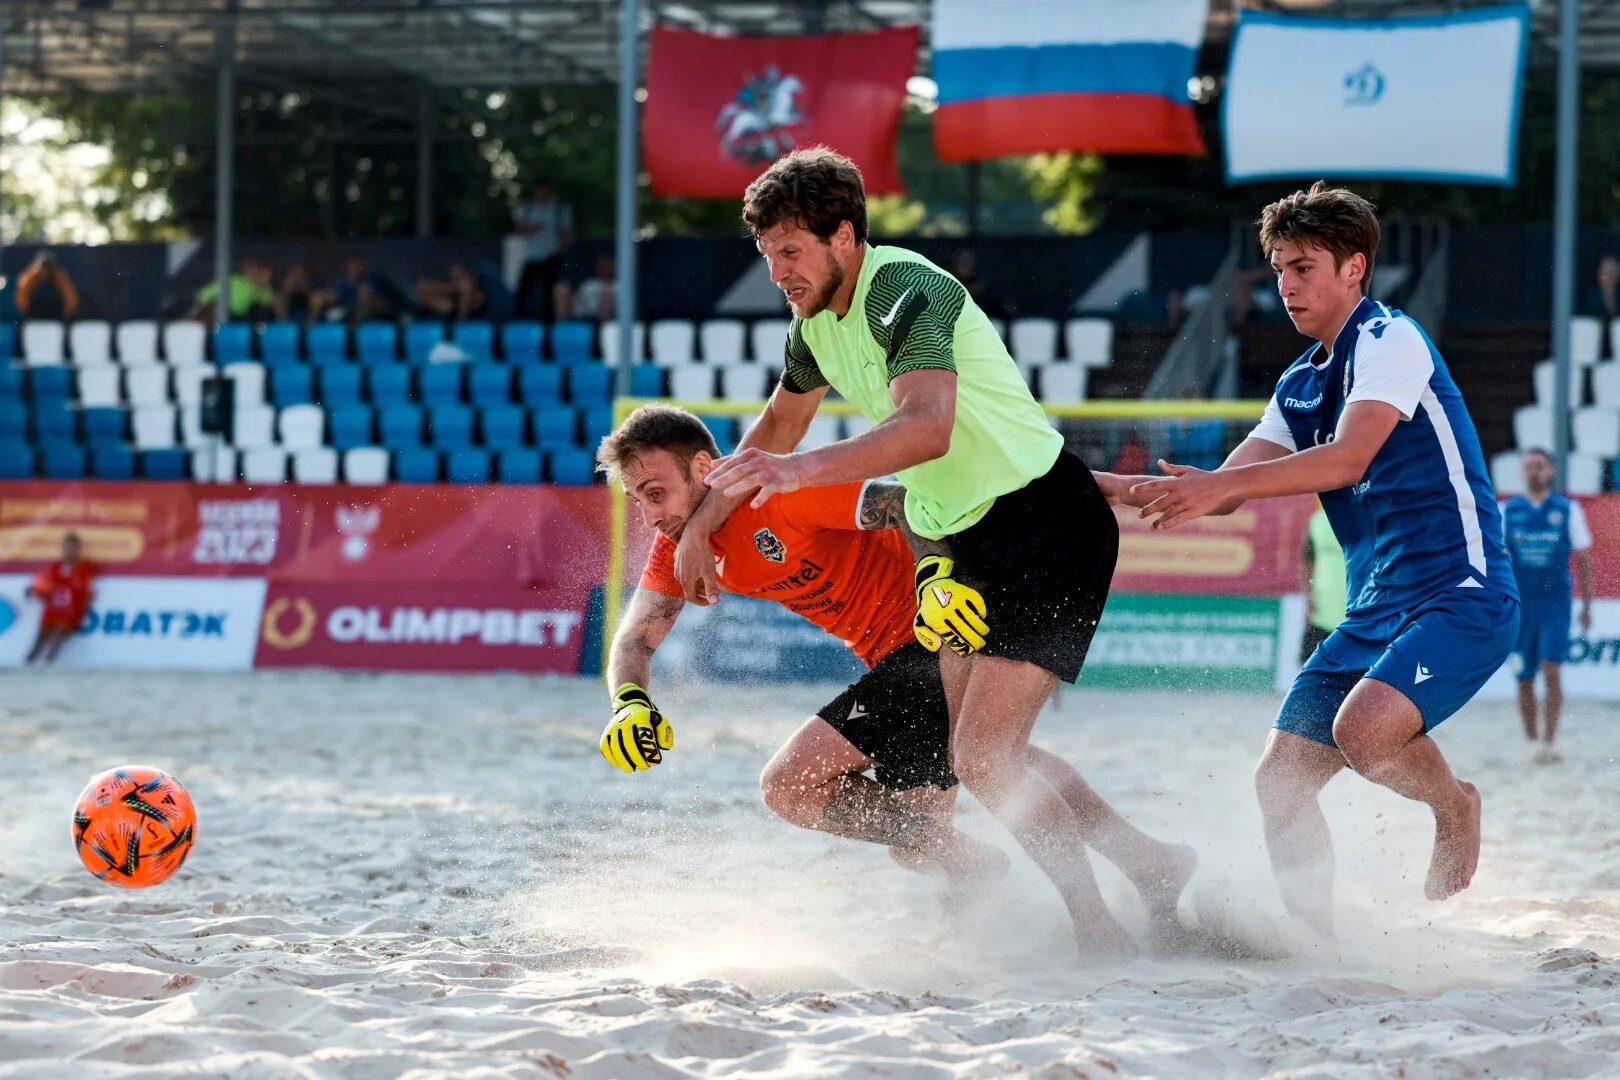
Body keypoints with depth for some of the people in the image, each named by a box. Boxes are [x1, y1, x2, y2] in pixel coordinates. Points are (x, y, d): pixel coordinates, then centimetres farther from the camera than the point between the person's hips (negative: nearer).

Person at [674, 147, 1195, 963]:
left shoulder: (907, 294, -23)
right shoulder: (816, 319, 6)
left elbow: (928, 427, -41)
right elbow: (779, 426, 25)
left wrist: (804, 469, -52)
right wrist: (702, 523, 23)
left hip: (1048, 527, -10)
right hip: (967, 541, 10)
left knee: (983, 758, -17)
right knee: (981, 757, 11)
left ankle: (1102, 935, -8)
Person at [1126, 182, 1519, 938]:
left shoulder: (1389, 341, -10)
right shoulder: (1300, 386, 17)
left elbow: (1349, 458, -25)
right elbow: (1224, 489, 15)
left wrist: (1221, 485, -32)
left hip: (1461, 594, -9)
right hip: (1375, 611, 9)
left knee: (1364, 730, -31)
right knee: (1279, 779, -1)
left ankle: (1454, 806, 0)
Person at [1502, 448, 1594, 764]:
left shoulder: (1569, 510, 2)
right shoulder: (1507, 511, 5)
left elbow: (1584, 559, 6)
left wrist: (1587, 605, 4)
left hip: (1556, 603, -2)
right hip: (1519, 604, 2)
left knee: (1551, 670, -15)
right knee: (1524, 679, 5)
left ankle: (1549, 741, -16)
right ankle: (1531, 742, 16)